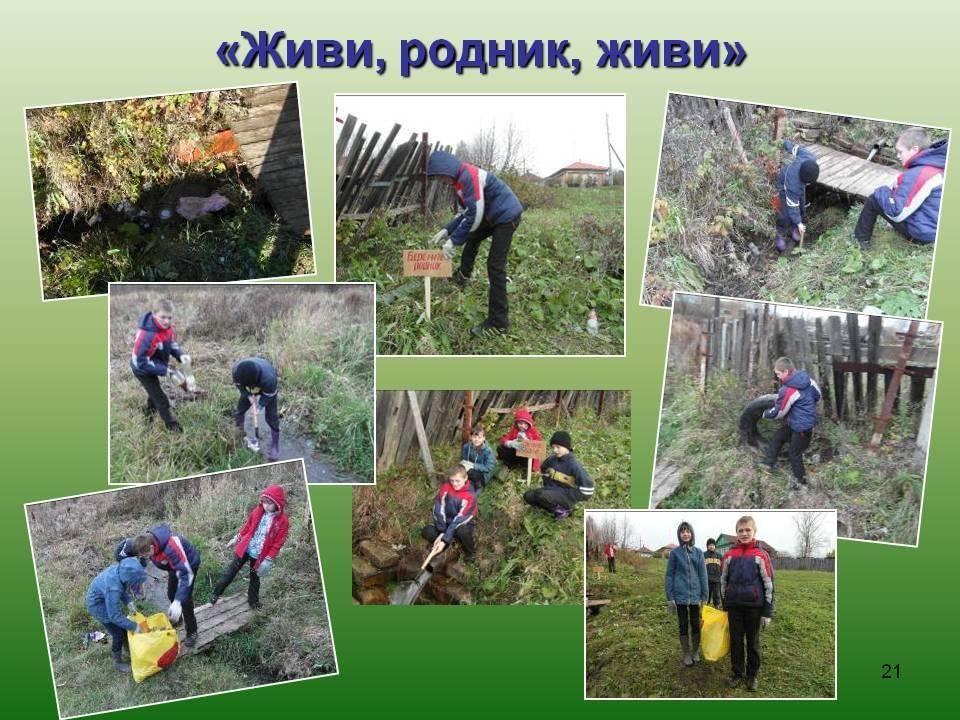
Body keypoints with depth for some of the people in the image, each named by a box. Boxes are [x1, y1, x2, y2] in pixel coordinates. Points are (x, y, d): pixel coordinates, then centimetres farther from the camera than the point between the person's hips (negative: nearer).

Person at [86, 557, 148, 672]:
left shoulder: (120, 570, -22)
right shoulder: (113, 589, -43)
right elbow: (115, 616, -34)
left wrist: (128, 601, -10)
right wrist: (134, 626, -27)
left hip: (107, 599, 7)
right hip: (98, 605, -7)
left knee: (123, 627, 18)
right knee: (118, 634, 3)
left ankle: (129, 652, 39)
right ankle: (118, 662, 26)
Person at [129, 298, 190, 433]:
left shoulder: (166, 327, -17)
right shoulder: (147, 335, -41)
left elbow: (172, 343, 1)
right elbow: (140, 361, -36)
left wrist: (180, 354, -19)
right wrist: (162, 370, -34)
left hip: (153, 367, 8)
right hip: (143, 369, -8)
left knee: (154, 391, 30)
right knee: (160, 398, 0)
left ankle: (150, 411, 57)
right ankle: (171, 424, 17)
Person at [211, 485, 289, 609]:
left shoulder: (282, 521, -18)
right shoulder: (258, 512, -7)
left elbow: (278, 543, -14)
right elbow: (247, 527, 8)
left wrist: (268, 560, -15)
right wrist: (236, 539, 14)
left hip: (259, 555, -2)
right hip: (245, 548, 2)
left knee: (255, 578, 17)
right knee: (231, 571, 10)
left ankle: (253, 600, 37)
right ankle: (216, 593, 23)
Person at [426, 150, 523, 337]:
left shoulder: (469, 176, -24)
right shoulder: (460, 179, 9)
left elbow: (475, 216, -25)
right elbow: (467, 211, 17)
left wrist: (454, 240, -18)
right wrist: (447, 230, 7)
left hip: (507, 215, -11)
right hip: (494, 215, 11)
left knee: (495, 265, -13)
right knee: (471, 238, 29)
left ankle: (498, 322, -13)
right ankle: (463, 276, 51)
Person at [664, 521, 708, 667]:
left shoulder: (698, 552, 2)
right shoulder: (675, 553, -2)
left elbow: (703, 575, 4)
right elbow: (669, 575, 0)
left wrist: (704, 596, 0)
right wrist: (670, 598, -5)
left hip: (695, 595, 1)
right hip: (680, 596, -1)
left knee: (696, 624, 9)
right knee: (683, 625, 7)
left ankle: (696, 652, 25)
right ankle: (686, 654, 18)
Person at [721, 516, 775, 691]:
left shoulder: (761, 555, -8)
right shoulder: (729, 555, 2)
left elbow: (769, 583, -6)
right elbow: (723, 581, 12)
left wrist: (767, 611, -6)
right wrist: (725, 605, 12)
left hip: (754, 606, -2)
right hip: (734, 606, 2)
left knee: (753, 642, 9)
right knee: (735, 641, 9)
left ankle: (752, 675, 22)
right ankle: (737, 673, 21)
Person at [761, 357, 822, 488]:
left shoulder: (788, 390, -29)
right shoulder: (807, 378, -6)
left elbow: (778, 412, -16)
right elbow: (818, 395, 10)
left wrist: (766, 414, 4)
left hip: (800, 426, -9)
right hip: (809, 420, 9)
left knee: (795, 454, 8)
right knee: (777, 437, 18)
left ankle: (800, 480, 25)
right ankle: (768, 463, 24)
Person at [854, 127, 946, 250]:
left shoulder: (917, 174, -28)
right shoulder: (935, 164, 0)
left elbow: (897, 212, -23)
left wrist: (882, 192, -7)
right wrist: (892, 192, 10)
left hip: (922, 232, -9)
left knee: (873, 200, -1)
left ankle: (861, 238, 17)